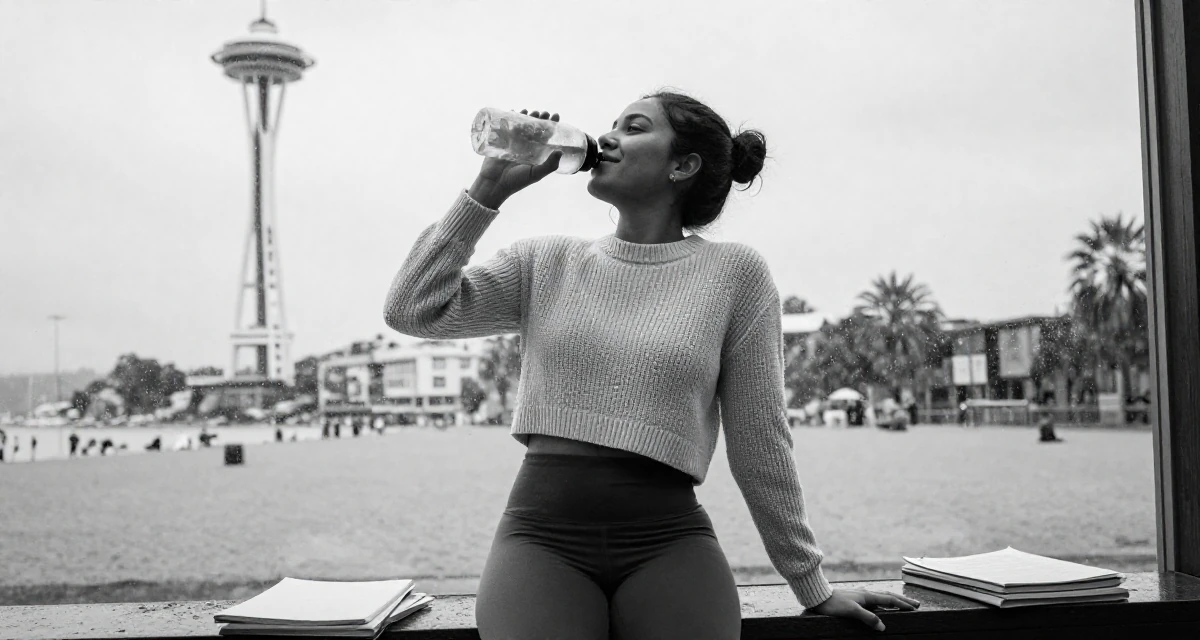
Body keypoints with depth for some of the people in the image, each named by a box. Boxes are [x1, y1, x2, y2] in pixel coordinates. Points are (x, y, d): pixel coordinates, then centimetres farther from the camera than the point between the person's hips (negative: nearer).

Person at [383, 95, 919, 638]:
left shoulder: (734, 272, 2)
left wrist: (812, 586, 9)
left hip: (669, 541, -1)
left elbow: (759, 441, 5)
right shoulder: (546, 262, 10)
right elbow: (412, 310, 2)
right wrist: (489, 187, 1)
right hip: (541, 536, 1)